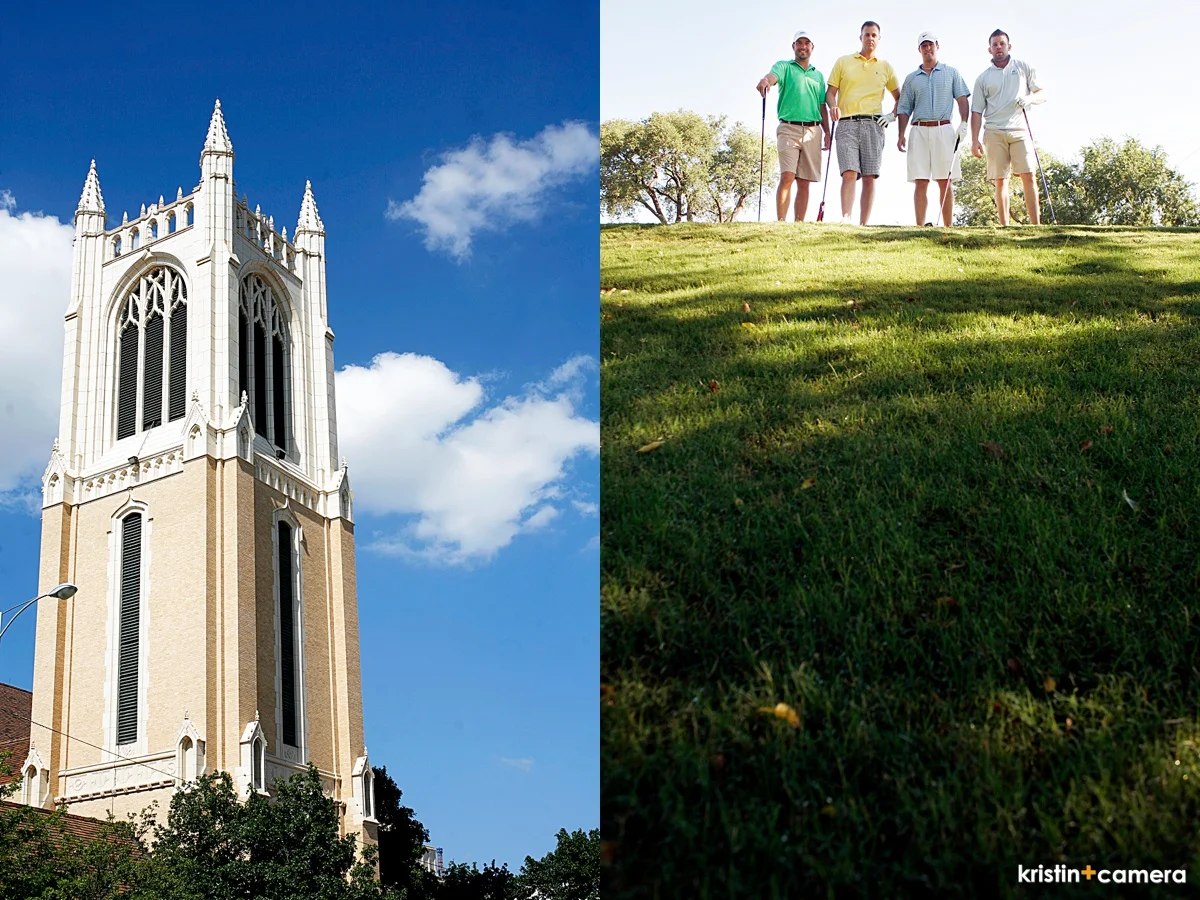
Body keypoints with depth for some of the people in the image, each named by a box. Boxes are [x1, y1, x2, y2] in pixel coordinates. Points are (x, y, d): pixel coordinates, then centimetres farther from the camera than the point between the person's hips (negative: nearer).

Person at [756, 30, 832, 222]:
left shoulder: (818, 75, 22)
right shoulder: (784, 66, 9)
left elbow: (822, 106, 21)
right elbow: (773, 75, -14)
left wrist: (827, 132, 10)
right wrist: (765, 80, -39)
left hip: (813, 131, 4)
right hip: (789, 128, -4)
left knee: (804, 182, 1)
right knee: (787, 177, -16)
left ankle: (799, 224, 1)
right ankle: (781, 222, -20)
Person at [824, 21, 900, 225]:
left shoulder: (885, 67, 18)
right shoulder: (843, 62, 15)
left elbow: (900, 97, 25)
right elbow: (830, 92, 11)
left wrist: (893, 115, 7)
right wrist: (833, 106, -11)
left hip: (873, 124, 2)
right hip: (847, 124, -2)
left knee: (869, 177, -5)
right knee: (849, 173, -17)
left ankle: (863, 224, -5)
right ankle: (845, 220, -25)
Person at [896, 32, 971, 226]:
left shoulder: (951, 73, 14)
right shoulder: (912, 78, 17)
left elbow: (962, 99, 9)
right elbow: (904, 109, 15)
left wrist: (963, 124, -5)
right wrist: (901, 135, 3)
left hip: (943, 130, -1)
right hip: (919, 131, 1)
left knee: (945, 181, -4)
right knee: (921, 182, -5)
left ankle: (948, 227, -4)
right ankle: (920, 226, -8)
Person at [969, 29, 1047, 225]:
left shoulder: (1024, 68, 14)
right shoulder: (983, 78, 15)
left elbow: (1043, 94, 13)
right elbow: (977, 111, 13)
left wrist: (1029, 98, -9)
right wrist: (974, 140, 3)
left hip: (1019, 130, -1)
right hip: (994, 133, 1)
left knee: (1028, 176, -11)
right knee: (1000, 180, -3)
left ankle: (1036, 224, -14)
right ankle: (1004, 226, -3)